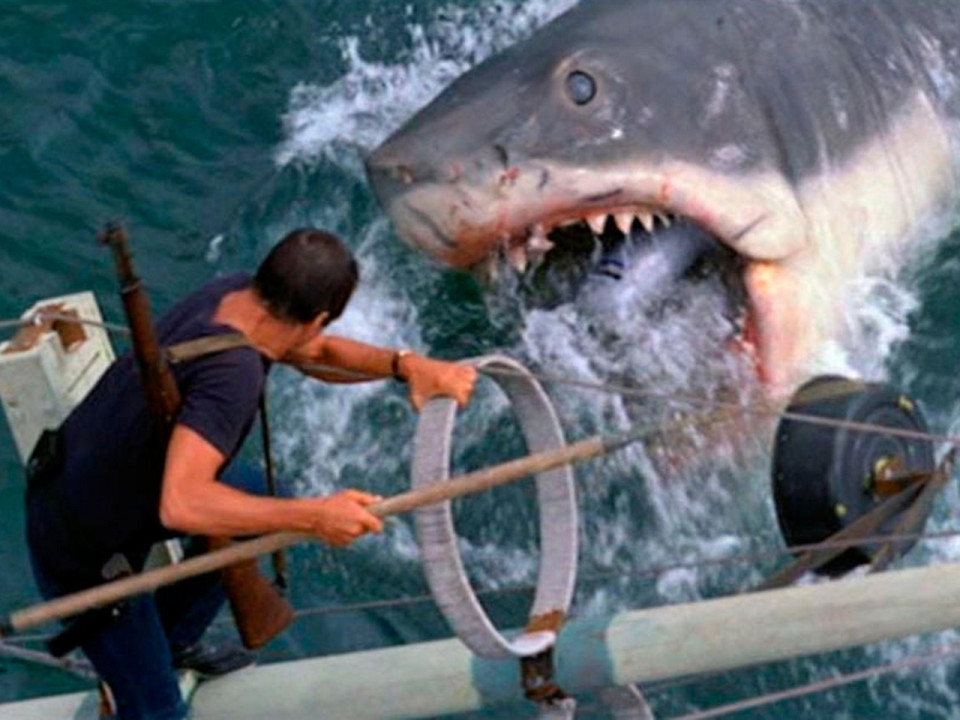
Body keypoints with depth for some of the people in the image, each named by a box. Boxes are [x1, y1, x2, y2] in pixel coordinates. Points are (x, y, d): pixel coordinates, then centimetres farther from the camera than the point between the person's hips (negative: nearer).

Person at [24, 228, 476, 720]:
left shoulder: (233, 293, -12)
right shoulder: (233, 370, -37)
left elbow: (316, 355, 4)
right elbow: (181, 505, -46)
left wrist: (405, 365, -13)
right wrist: (314, 518, -41)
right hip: (83, 554, -9)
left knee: (259, 507, 25)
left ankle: (171, 648, 41)